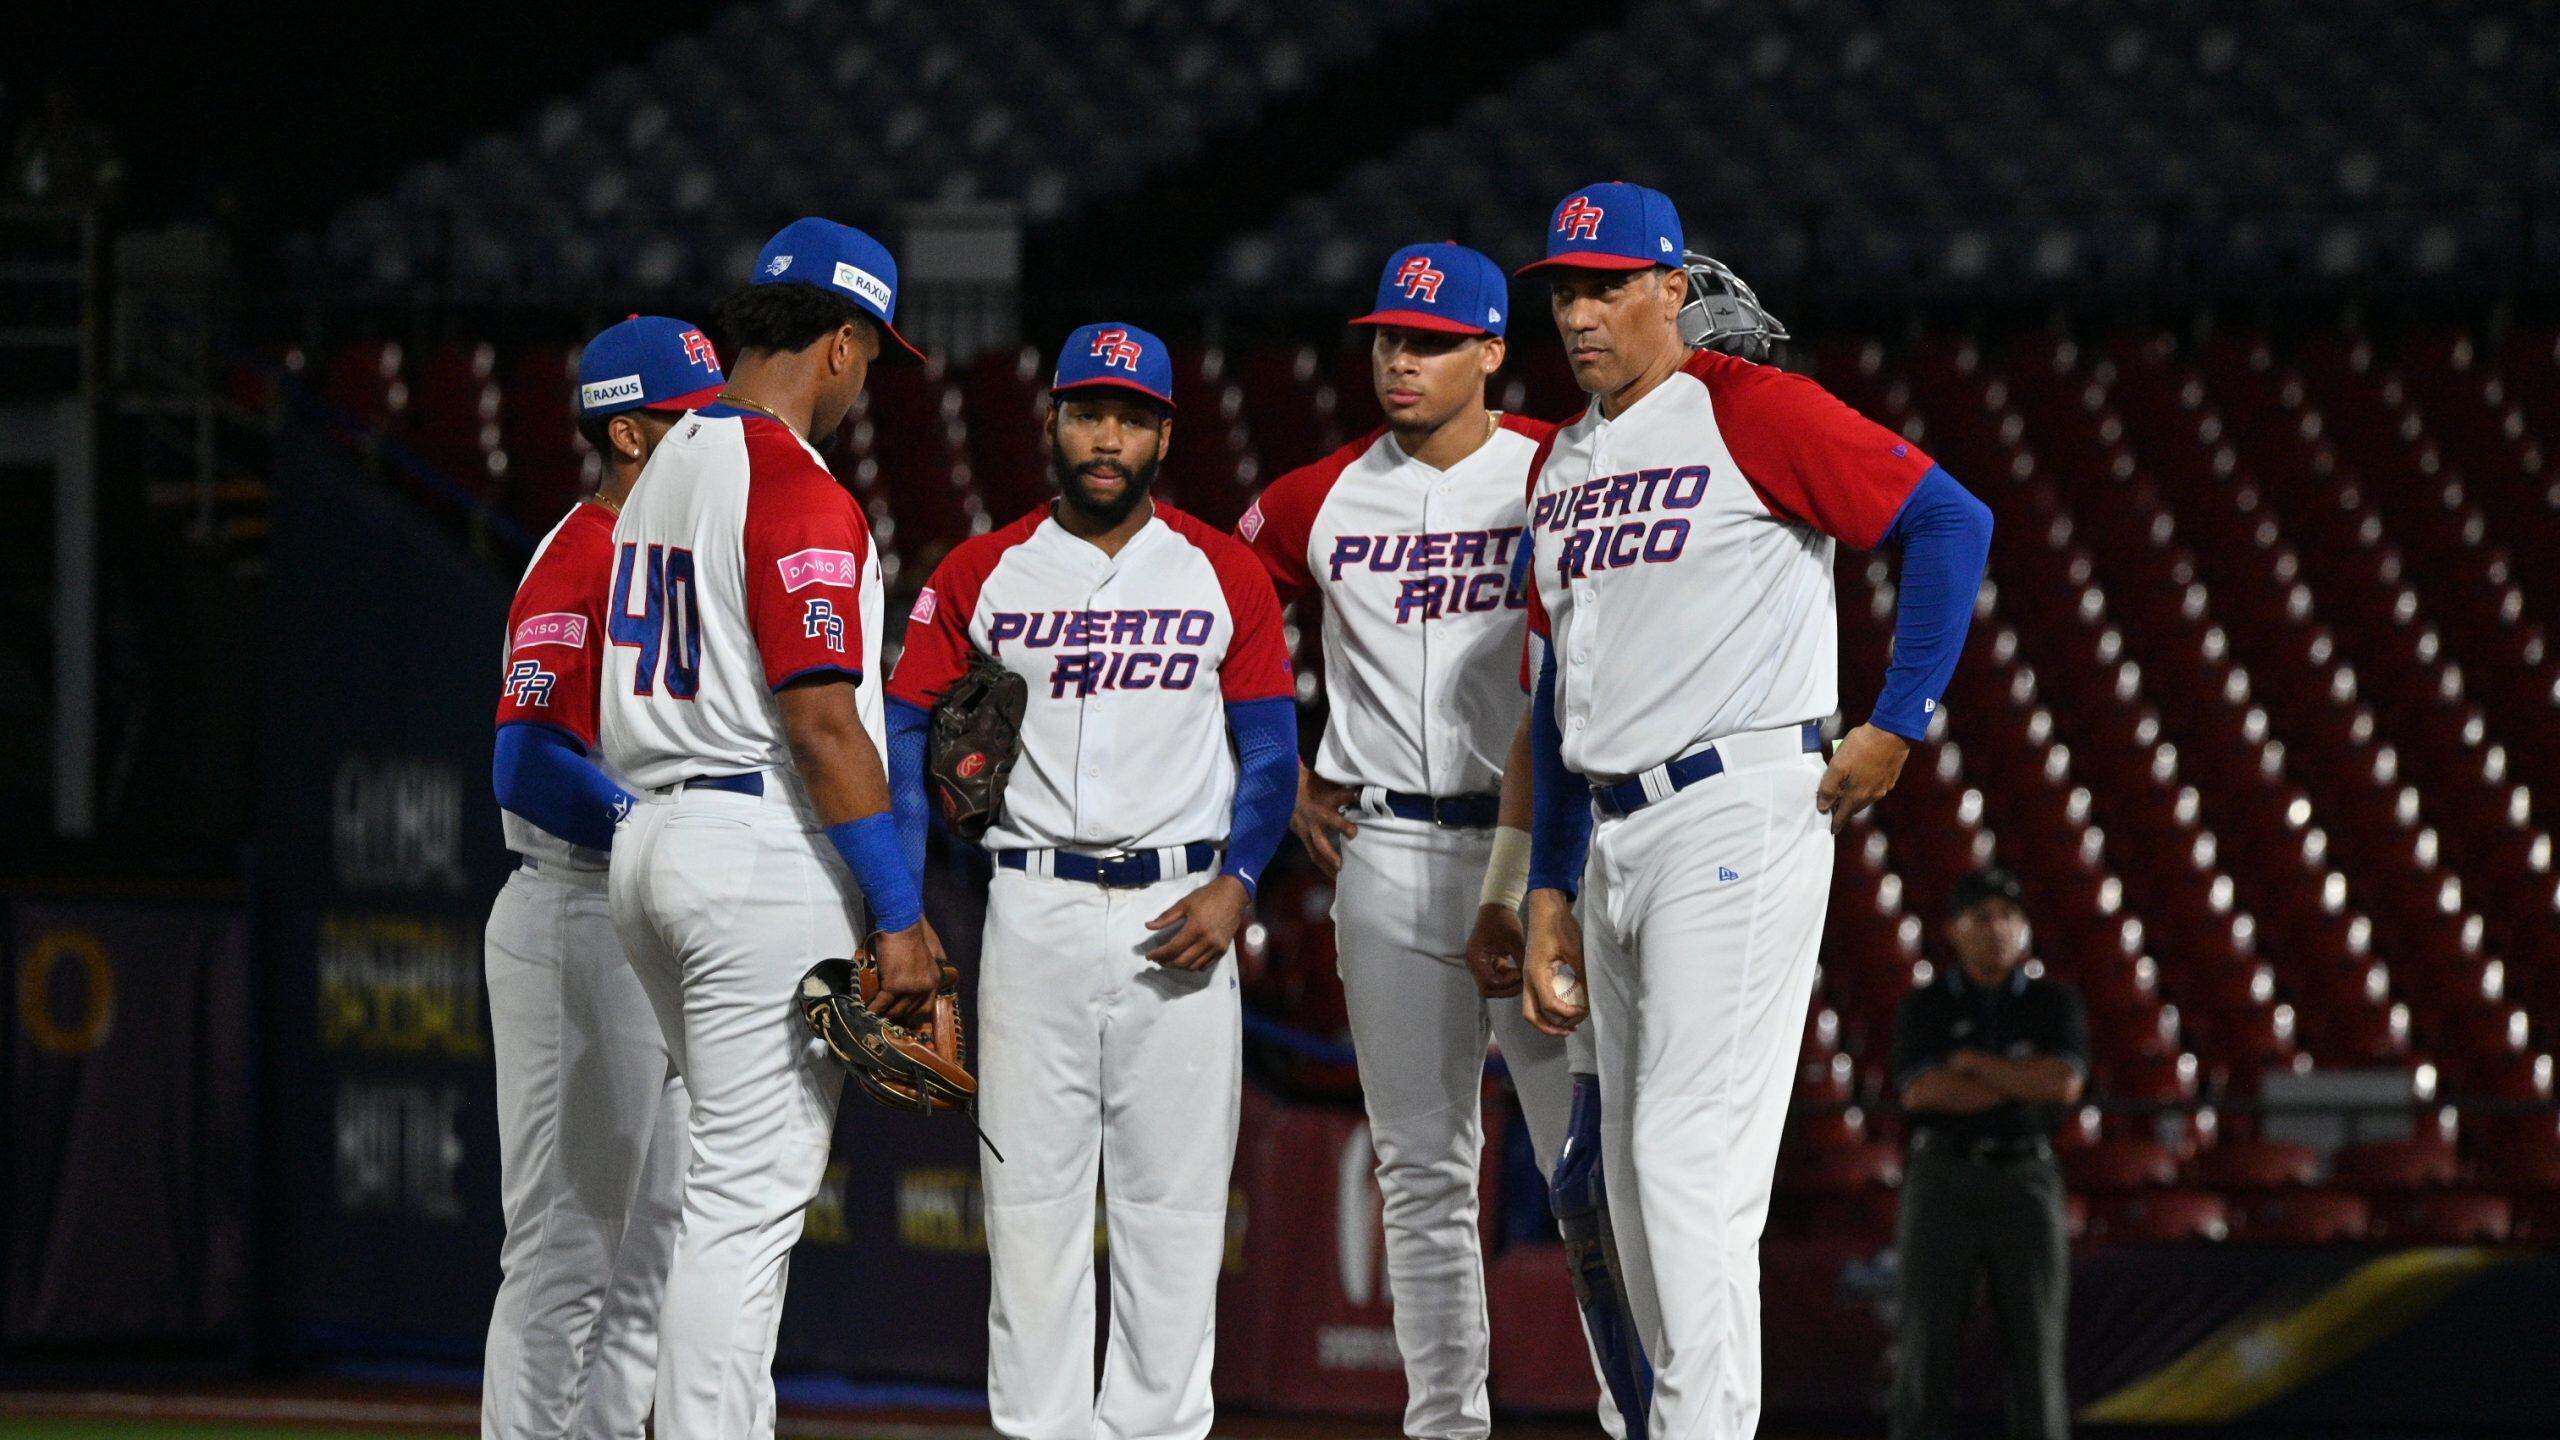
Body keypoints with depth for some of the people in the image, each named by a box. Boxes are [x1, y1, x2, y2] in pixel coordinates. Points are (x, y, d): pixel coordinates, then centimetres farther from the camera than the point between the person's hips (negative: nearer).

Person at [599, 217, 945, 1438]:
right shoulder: (800, 493, -14)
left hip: (650, 843, 10)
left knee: (743, 1178, 17)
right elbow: (819, 720, -20)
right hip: (765, 851, -10)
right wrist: (900, 917, -19)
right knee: (749, 1194, -9)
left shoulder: (664, 472, 15)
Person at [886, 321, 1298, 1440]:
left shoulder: (1223, 574, 7)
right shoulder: (981, 576, 7)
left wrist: (1235, 885, -9)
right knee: (1030, 1191, -2)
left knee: (1175, 1195, -1)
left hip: (1180, 913, 0)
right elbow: (907, 737, 6)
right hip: (1034, 909, 0)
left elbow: (1271, 751, 8)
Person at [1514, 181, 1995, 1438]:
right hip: (1612, 838, 9)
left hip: (1737, 812, -9)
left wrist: (1899, 723, -14)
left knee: (1689, 1155, -15)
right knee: (1635, 1177, 10)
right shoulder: (1562, 463, 18)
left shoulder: (1750, 411, -6)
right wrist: (1551, 893, 17)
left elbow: (1950, 522, -12)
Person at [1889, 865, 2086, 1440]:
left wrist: (1968, 1061, -7)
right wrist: (2024, 1083, -9)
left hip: (2026, 1183, 1)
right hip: (1943, 1182, -1)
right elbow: (1922, 1092, -13)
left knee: (2035, 1350, -3)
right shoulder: (1925, 1007, 4)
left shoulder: (2054, 1004, 7)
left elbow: (2064, 1083, -11)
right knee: (1927, 1348, -4)